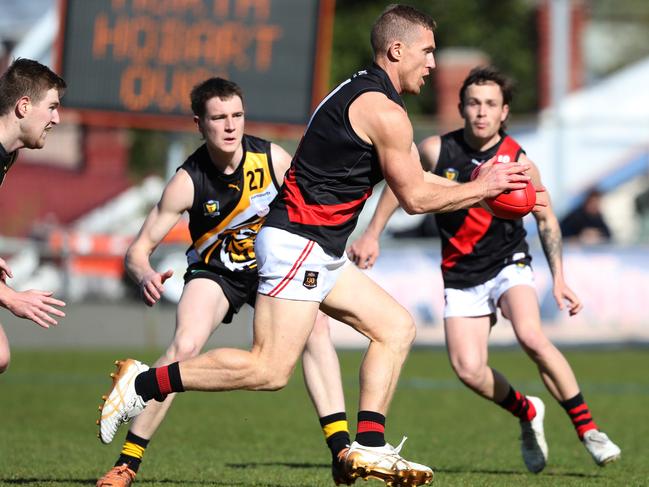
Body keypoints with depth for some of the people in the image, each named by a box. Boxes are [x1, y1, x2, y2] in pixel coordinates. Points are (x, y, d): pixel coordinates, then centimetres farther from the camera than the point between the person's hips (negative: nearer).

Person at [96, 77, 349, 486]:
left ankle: (342, 452, -18)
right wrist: (146, 276, -42)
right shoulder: (189, 181, -23)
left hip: (271, 264, 2)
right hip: (214, 271, -2)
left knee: (316, 327, -22)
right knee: (185, 346, -26)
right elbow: (139, 249, -20)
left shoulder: (273, 159, -18)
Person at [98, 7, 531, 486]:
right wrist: (481, 188, 2)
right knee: (270, 369, -14)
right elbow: (416, 198, -9)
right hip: (298, 243, -11)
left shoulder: (363, 93, 18)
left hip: (321, 253, 11)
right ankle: (145, 383, -7)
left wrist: (479, 185, 19)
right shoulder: (384, 111, -13)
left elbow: (415, 181, 26)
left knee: (396, 326, 9)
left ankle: (368, 446, 3)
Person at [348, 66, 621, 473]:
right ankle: (528, 413, 19)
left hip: (508, 264, -2)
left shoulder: (519, 162, -11)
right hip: (461, 276, 2)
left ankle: (587, 429, -19)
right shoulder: (437, 150, -9)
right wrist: (372, 235, 9)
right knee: (469, 370, -13)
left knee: (531, 336, -30)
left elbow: (546, 219, 2)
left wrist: (559, 278, -2)